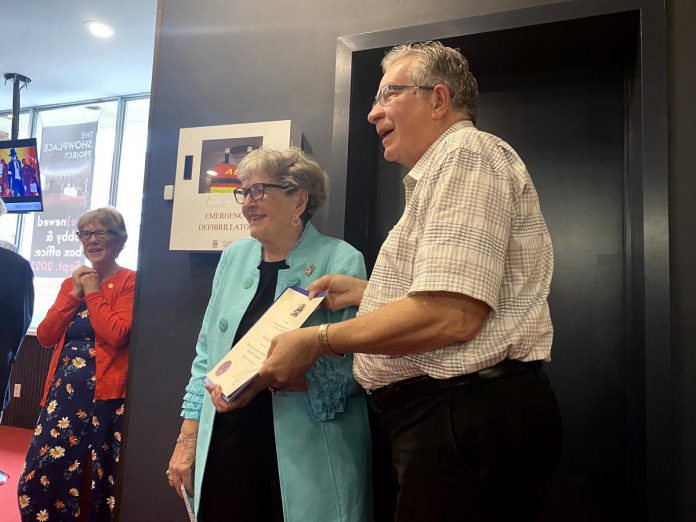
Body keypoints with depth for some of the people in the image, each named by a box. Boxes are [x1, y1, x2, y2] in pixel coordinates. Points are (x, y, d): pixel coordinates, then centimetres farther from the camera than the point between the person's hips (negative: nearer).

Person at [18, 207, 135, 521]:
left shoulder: (130, 282, -6)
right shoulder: (72, 282, 14)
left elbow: (116, 335, -19)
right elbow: (45, 336, 7)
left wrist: (93, 293, -9)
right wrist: (74, 294, -2)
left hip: (104, 392, -6)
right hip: (64, 390, 6)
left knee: (98, 479, 6)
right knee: (40, 478, 8)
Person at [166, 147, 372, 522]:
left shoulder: (341, 262, -9)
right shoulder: (234, 257, 8)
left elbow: (348, 368, -14)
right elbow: (206, 355, 11)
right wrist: (187, 439, 9)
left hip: (304, 459, -4)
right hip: (224, 448, 5)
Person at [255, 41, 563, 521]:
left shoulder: (466, 154, -13)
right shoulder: (441, 172, 21)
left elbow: (451, 315, -25)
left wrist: (318, 341, -16)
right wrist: (368, 291, 16)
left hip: (468, 419, -10)